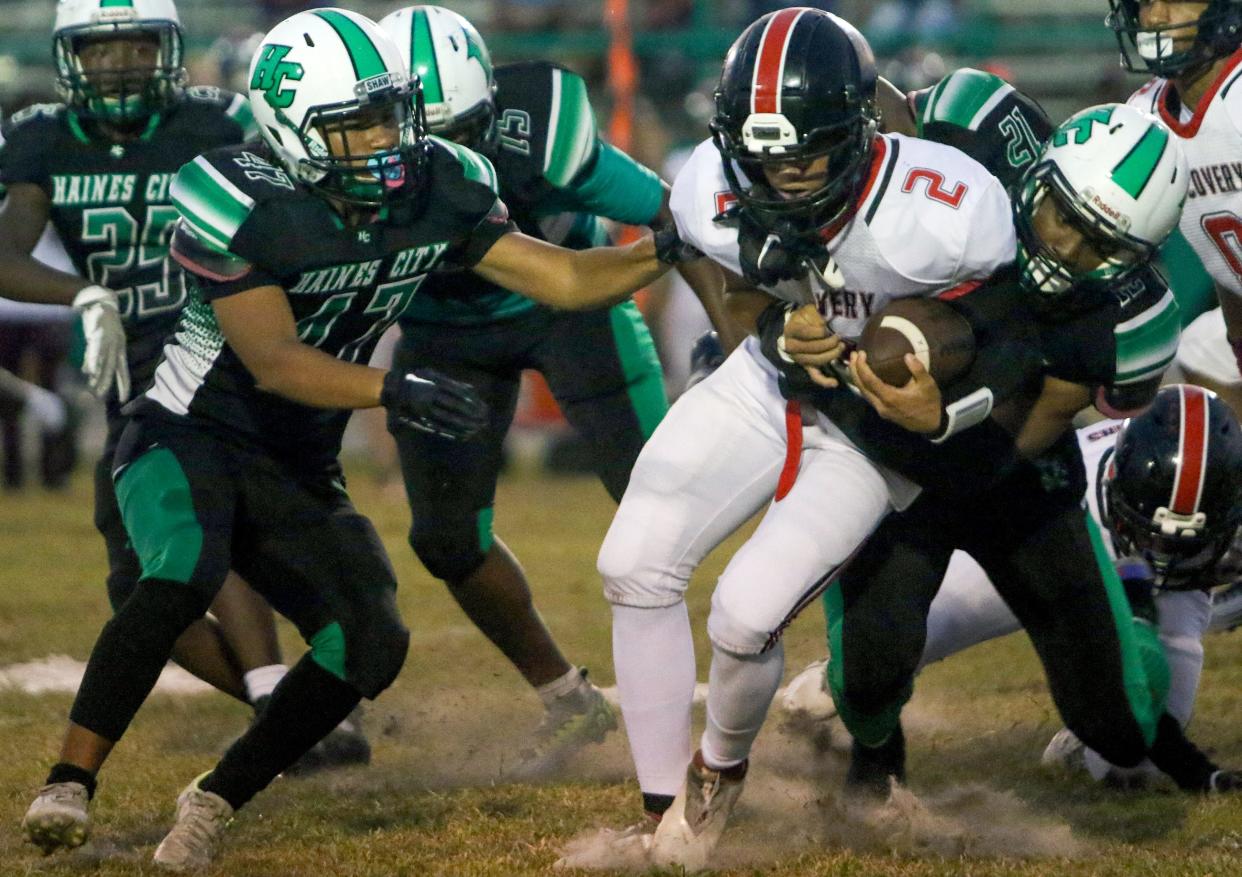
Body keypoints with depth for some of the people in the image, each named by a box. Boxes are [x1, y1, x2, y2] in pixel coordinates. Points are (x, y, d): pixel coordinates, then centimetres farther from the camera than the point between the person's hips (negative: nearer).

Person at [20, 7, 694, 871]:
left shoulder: (437, 191, -5)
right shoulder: (236, 205, -22)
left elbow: (563, 278, -1)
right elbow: (273, 361, -25)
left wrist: (667, 250, -17)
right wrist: (393, 390, -37)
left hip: (297, 474, 6)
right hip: (188, 437, -6)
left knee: (371, 642, -9)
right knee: (183, 576, -34)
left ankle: (216, 800, 7)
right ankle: (70, 783, -25)